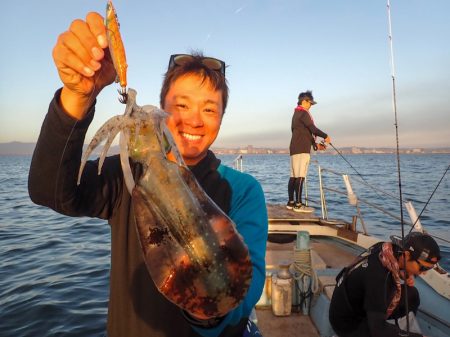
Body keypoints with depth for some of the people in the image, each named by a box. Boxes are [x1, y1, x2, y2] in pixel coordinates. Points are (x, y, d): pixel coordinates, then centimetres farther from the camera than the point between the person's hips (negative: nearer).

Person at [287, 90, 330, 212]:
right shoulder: (303, 113, -7)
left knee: (293, 176, 8)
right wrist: (325, 136, -1)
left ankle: (291, 202, 11)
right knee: (300, 176, -11)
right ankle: (298, 204, -12)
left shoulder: (296, 114, 24)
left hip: (295, 149, 10)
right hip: (301, 149, -10)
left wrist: (315, 144, 22)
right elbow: (312, 128, -13)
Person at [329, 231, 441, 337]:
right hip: (347, 323, -8)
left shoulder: (393, 252, -13)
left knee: (411, 294, 1)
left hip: (360, 305, 8)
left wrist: (408, 277, -6)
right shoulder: (377, 276, -36)